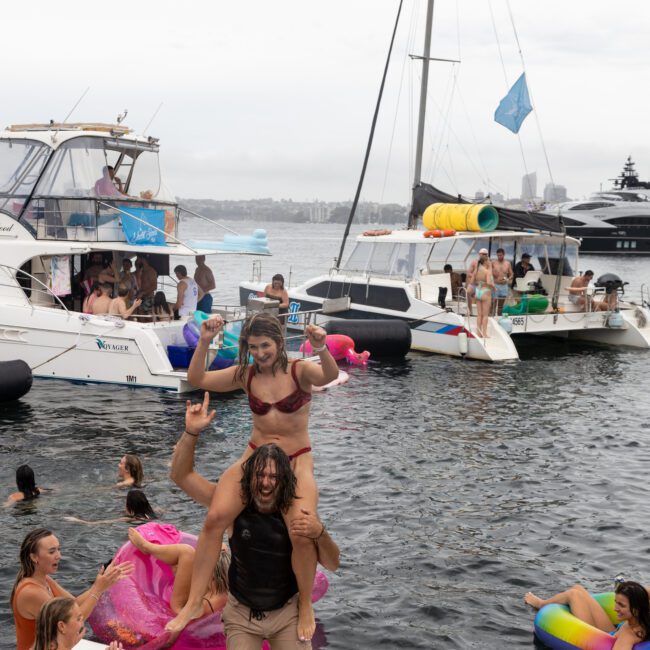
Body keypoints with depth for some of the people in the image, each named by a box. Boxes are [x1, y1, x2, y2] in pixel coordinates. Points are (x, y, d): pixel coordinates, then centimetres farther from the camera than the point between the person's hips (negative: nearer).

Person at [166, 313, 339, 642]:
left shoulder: (299, 371, -8)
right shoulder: (245, 375, 2)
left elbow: (330, 376, -29)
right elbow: (197, 379, -5)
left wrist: (321, 349, -51)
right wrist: (204, 342, -21)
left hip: (297, 461, -3)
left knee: (302, 535, -24)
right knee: (214, 518, -20)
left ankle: (306, 606, 4)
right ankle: (193, 602, -7)